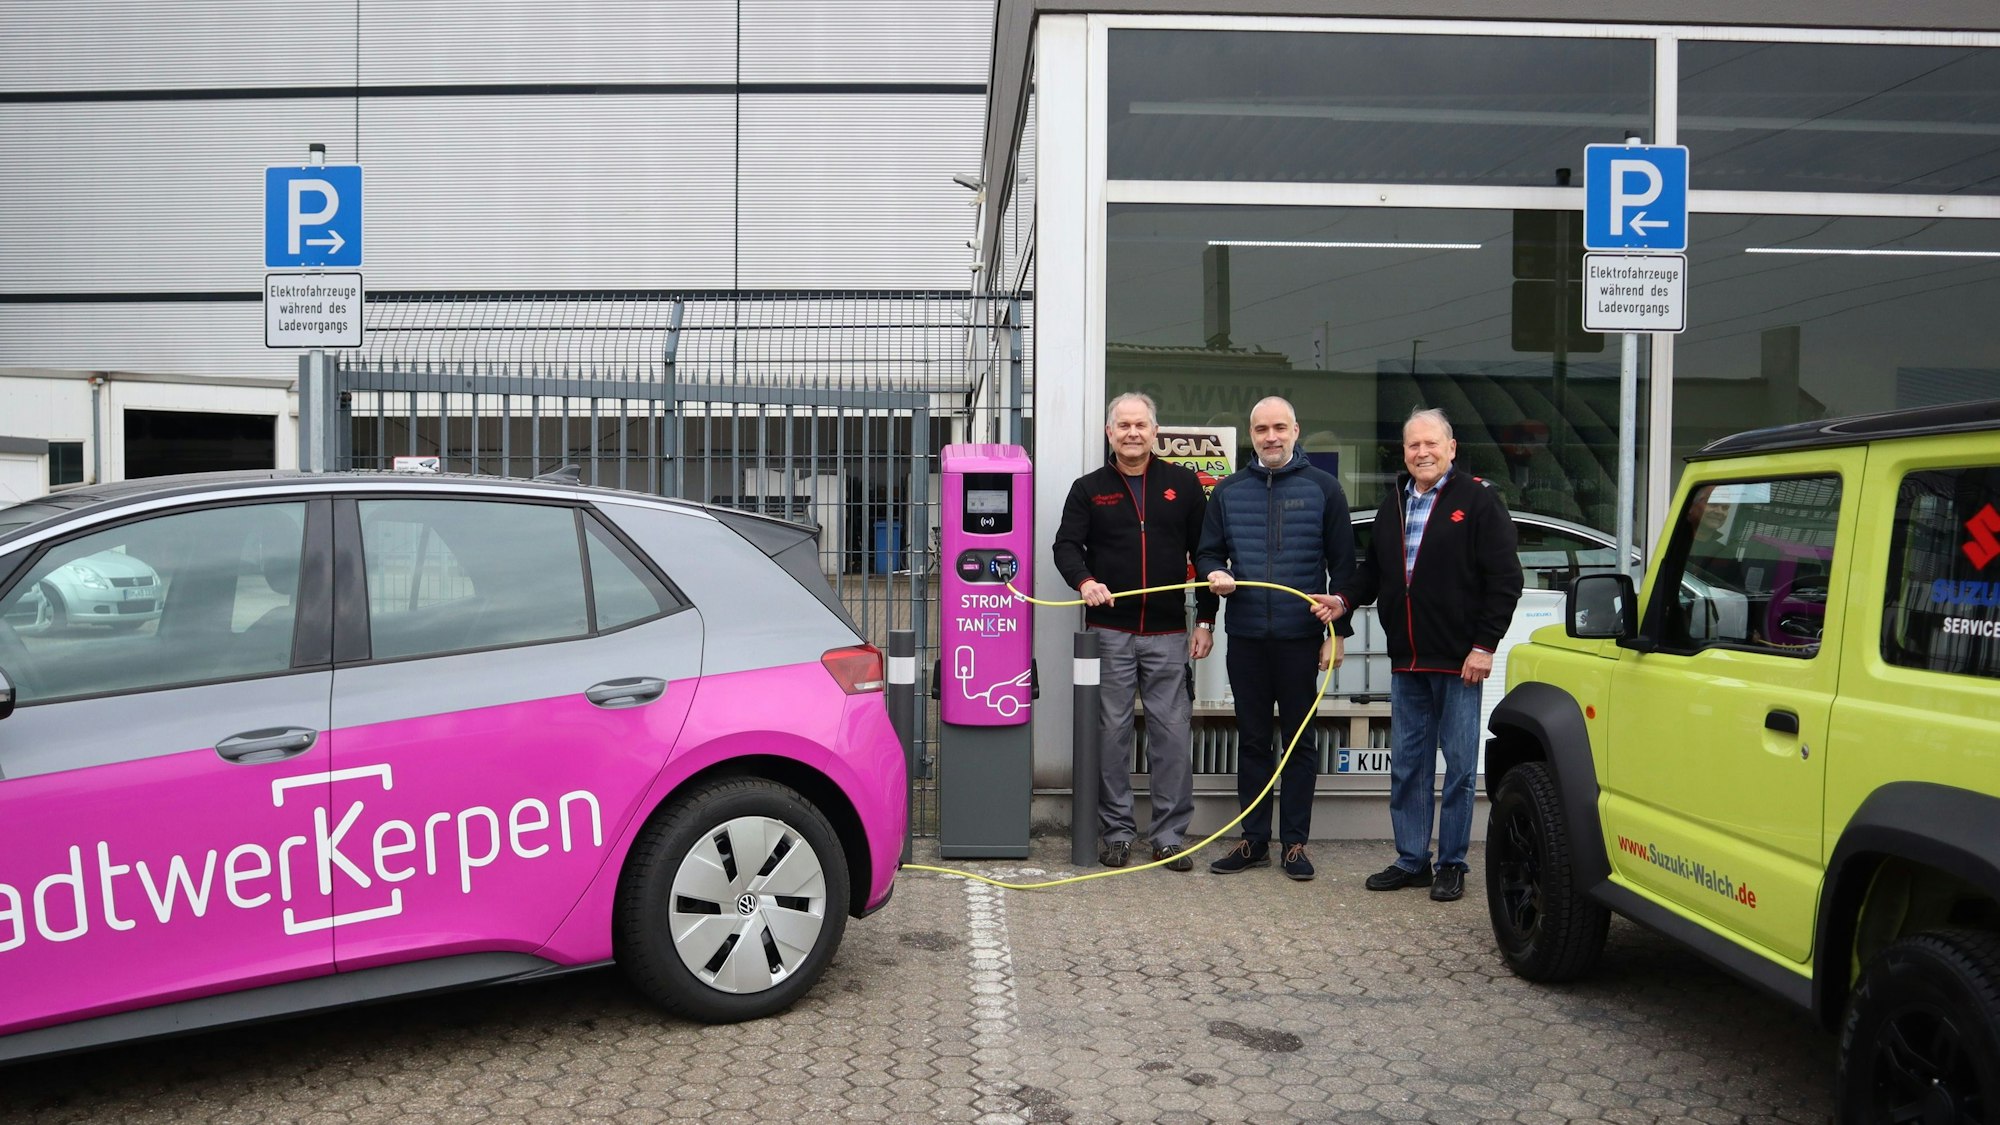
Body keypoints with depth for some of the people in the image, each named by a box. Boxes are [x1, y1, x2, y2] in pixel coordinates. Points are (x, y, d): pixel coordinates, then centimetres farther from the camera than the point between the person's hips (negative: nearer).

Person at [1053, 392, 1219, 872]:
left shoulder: (1183, 484, 8)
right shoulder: (1089, 489, 7)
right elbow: (1066, 545, 0)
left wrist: (1205, 620, 4)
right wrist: (1085, 581, -22)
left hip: (1168, 634, 0)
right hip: (1109, 632, 0)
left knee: (1172, 732, 1)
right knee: (1112, 732, 3)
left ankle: (1171, 835, 10)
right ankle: (1116, 832, 13)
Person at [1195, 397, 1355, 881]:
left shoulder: (1322, 488, 1)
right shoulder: (1229, 490, 9)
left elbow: (1343, 564, 2)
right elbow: (1208, 551, 14)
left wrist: (1339, 629, -3)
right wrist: (1214, 573, -10)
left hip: (1300, 636, -2)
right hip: (1245, 636, 3)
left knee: (1299, 741, 5)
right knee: (1252, 740, 9)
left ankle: (1295, 842, 13)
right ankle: (1253, 840, 18)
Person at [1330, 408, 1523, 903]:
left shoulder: (1477, 499, -5)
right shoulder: (1393, 503, 14)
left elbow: (1504, 579, -9)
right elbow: (1373, 571, 22)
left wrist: (1484, 645, -14)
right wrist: (1345, 598, 3)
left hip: (1458, 660, -6)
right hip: (1406, 662, 6)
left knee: (1459, 767, 3)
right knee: (1406, 766, 10)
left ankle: (1452, 865, 13)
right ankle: (1411, 860, 20)